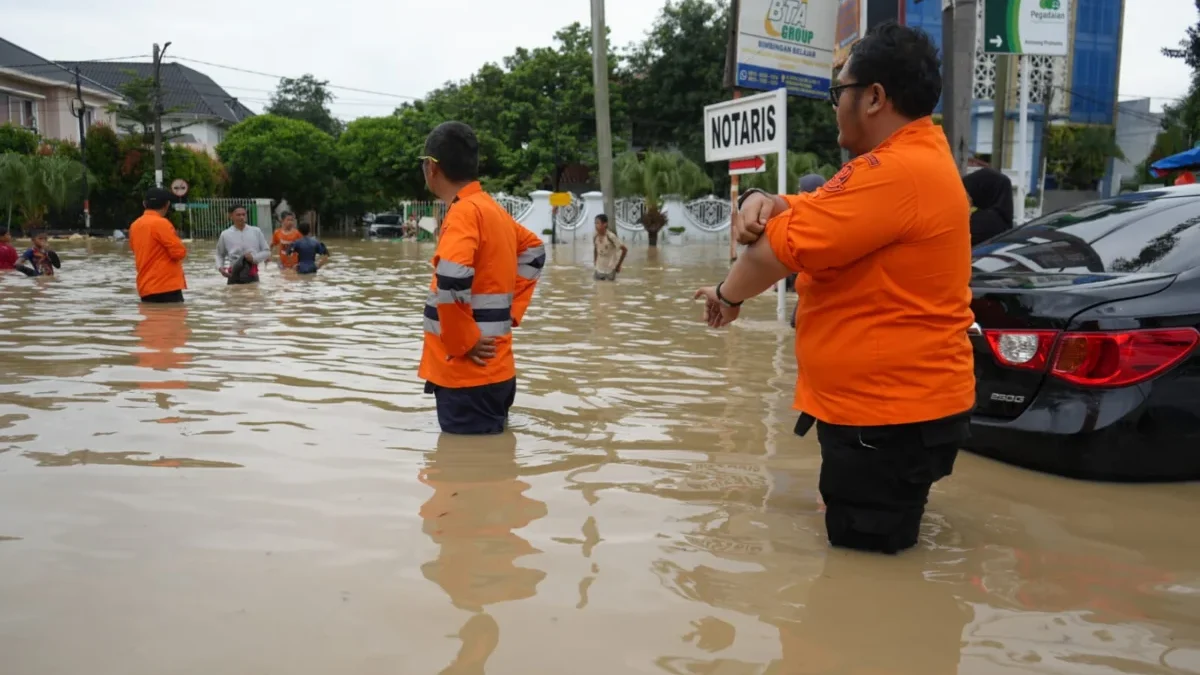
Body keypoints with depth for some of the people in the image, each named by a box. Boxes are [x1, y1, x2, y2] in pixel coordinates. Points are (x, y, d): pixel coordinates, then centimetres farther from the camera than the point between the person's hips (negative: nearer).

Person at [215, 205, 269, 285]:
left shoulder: (256, 231, 3)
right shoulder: (225, 234, 3)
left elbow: (267, 251, 7)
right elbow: (219, 255, 16)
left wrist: (254, 258, -11)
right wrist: (220, 267, -4)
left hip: (252, 275, 1)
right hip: (234, 276, 0)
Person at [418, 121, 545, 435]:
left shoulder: (464, 212, -16)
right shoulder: (492, 208, 12)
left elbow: (451, 281, -31)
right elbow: (533, 251, 26)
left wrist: (464, 342, -18)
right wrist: (510, 313, 17)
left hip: (469, 372, -9)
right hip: (493, 370, 9)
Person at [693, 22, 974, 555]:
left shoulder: (897, 172, -23)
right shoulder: (907, 162, 14)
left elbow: (779, 249, -21)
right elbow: (800, 213, 12)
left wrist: (727, 294, 0)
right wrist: (760, 203, -12)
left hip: (890, 416, -11)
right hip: (890, 405, 11)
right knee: (856, 556, 23)